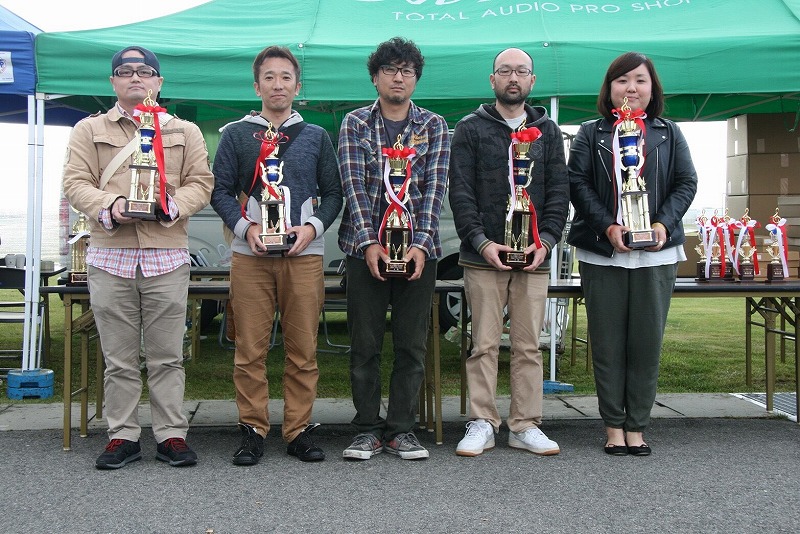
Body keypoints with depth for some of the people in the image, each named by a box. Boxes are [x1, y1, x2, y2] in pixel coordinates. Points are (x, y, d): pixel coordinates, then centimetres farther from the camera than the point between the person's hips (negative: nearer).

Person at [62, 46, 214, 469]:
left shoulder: (185, 131, 15)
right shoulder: (89, 129, 14)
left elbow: (201, 183, 8)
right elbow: (76, 183, 5)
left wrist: (172, 206, -12)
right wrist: (109, 207, -15)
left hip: (168, 256, 0)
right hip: (109, 255, 1)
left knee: (167, 354, 3)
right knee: (119, 357, 5)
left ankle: (172, 434, 12)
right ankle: (122, 436, 15)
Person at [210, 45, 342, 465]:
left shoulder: (316, 136, 15)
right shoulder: (236, 134, 11)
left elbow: (333, 192, 13)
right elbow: (220, 190, 6)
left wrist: (313, 227, -5)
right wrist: (244, 227, -9)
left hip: (304, 254, 1)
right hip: (250, 255, -1)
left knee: (303, 348, 2)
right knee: (250, 348, 0)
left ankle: (299, 430, 12)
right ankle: (252, 430, 10)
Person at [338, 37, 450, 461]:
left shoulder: (433, 126, 8)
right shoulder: (355, 124, 7)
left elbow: (434, 187, -1)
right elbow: (353, 186, -3)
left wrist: (420, 244, -13)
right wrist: (369, 242, -14)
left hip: (418, 248, 1)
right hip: (366, 247, -1)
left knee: (412, 345, 4)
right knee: (365, 344, 3)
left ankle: (401, 429, 16)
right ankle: (367, 429, 15)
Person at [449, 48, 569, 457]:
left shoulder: (547, 130, 15)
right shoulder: (470, 128, 7)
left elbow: (559, 190, 9)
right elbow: (460, 190, -1)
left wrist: (546, 240, -6)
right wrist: (481, 241, -12)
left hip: (534, 256, 2)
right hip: (483, 255, -2)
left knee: (529, 345, 5)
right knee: (484, 343, 1)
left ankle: (525, 426, 13)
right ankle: (482, 423, 9)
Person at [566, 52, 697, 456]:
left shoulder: (668, 133, 13)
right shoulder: (591, 133, 9)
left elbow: (686, 183, 8)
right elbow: (577, 182, -1)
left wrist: (664, 224, -10)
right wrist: (607, 227, -14)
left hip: (656, 253, 1)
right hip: (601, 253, -1)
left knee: (647, 342, 3)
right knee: (608, 342, 2)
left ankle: (637, 426, 12)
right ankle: (613, 425, 12)